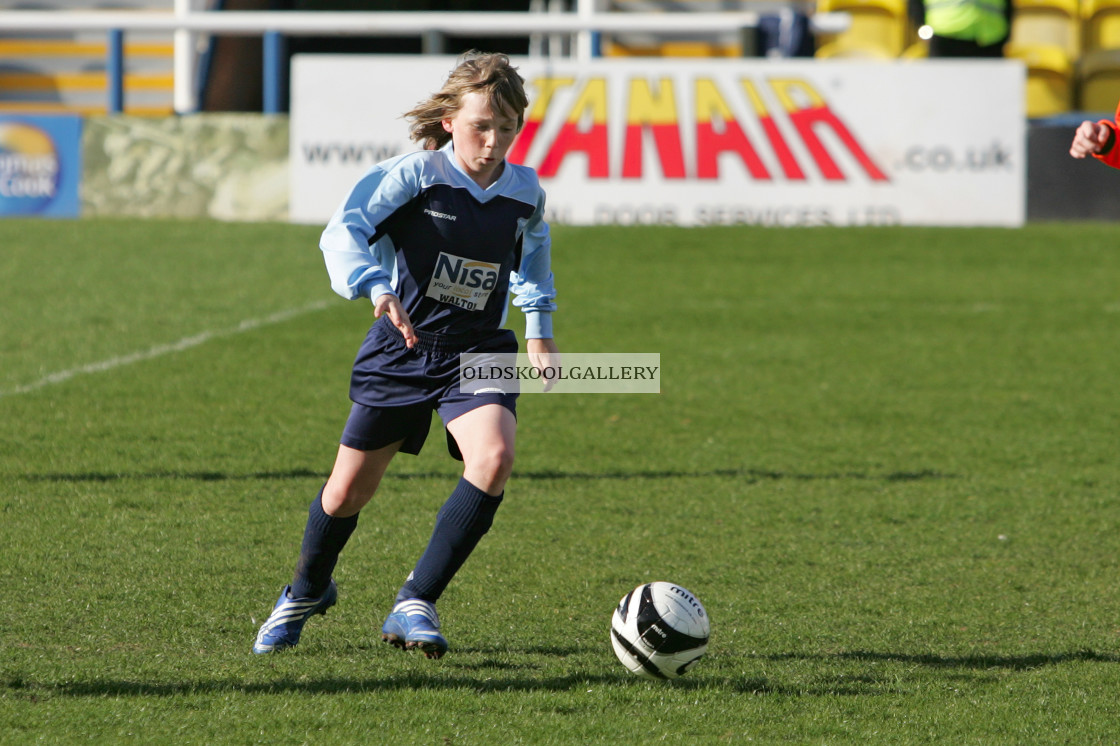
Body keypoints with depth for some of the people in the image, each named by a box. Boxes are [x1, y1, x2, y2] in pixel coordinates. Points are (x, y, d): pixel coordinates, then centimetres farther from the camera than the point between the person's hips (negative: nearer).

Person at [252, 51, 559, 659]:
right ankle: (307, 591, 40)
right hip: (401, 350, -2)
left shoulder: (525, 193, 1)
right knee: (350, 488, 7)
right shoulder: (414, 175, -13)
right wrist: (378, 290, -40)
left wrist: (539, 331, 25)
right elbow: (342, 232, -23)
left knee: (494, 457, -27)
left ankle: (416, 603, -19)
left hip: (477, 352, 2)